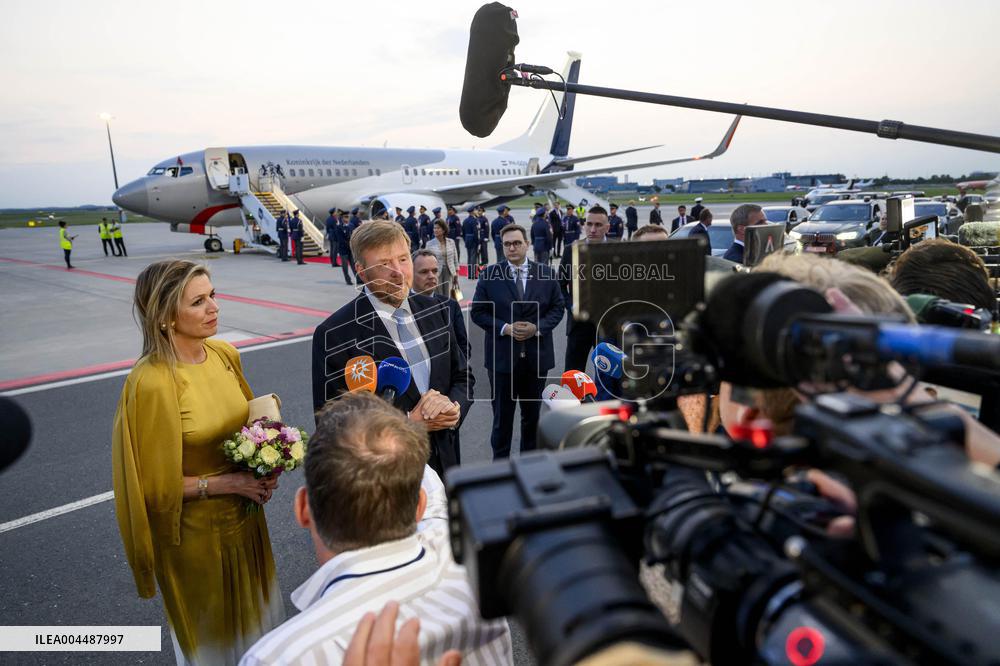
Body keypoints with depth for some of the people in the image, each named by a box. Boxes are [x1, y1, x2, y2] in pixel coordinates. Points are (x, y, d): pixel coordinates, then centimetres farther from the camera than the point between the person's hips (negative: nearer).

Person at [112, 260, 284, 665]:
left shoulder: (225, 354, -7)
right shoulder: (151, 383, -25)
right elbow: (157, 487, -17)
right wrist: (227, 483, -18)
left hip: (244, 517, 6)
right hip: (196, 531, -5)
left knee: (253, 620, 26)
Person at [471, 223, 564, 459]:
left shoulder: (545, 273, 1)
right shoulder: (490, 274, -3)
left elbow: (557, 307, 5)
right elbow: (477, 311, -1)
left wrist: (538, 327, -13)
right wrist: (505, 328, -15)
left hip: (537, 355, 2)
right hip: (502, 357, -2)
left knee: (533, 413, 15)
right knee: (502, 415, 8)